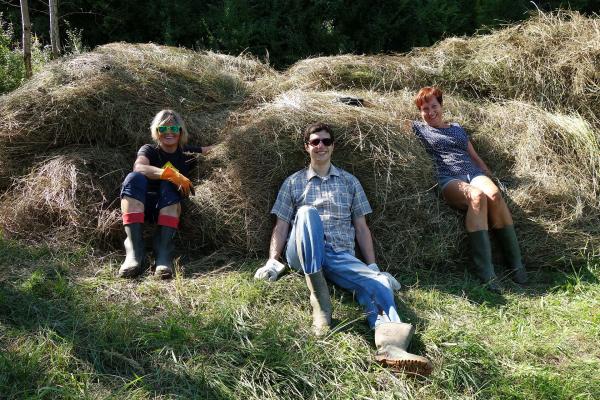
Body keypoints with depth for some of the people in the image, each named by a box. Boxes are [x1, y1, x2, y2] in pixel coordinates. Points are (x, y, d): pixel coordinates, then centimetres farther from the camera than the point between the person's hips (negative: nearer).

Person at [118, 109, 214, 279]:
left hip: (170, 209, 0)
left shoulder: (187, 154, 14)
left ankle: (164, 255, -41)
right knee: (133, 178, -28)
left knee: (169, 185, -29)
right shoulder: (149, 150, 6)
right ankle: (134, 254, -41)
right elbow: (139, 167, -18)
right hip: (144, 206, 0)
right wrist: (170, 173, -32)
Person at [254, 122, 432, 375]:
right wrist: (273, 260, -4)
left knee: (378, 282, -30)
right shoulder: (293, 183, 16)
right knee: (307, 212, -33)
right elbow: (281, 226, 11)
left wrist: (372, 266, 6)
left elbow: (361, 227, 15)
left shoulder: (349, 182, 19)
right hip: (303, 254, -1)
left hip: (342, 257, 1)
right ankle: (319, 298, -34)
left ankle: (390, 345, -58)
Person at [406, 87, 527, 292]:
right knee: (477, 196, -37)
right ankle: (485, 272, -41)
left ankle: (516, 265, -28)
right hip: (448, 179, -4)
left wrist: (492, 179, 20)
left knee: (494, 195, -32)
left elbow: (475, 156, 27)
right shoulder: (418, 128, 20)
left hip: (474, 173, 4)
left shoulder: (457, 128, 30)